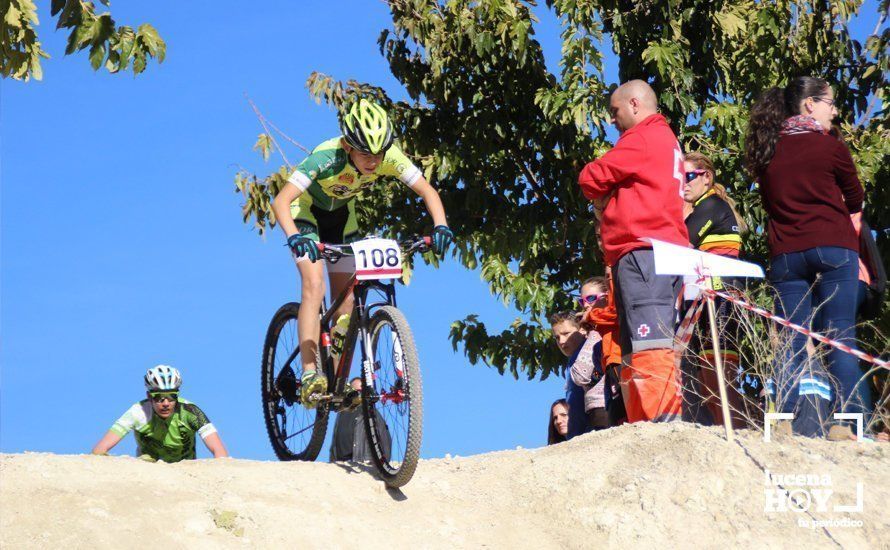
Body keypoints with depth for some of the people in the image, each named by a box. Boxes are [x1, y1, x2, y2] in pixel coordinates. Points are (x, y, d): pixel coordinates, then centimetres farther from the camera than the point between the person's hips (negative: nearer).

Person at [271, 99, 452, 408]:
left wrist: (440, 226, -41)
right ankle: (308, 376, -28)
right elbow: (281, 201, -46)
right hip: (307, 210, -5)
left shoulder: (389, 158, -28)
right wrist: (294, 237, -63)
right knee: (314, 286, -24)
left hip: (342, 215, 5)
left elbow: (427, 191, -22)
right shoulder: (326, 158, -39)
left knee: (345, 300, 1)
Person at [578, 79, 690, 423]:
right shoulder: (668, 141, 30)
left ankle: (663, 422, -29)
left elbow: (591, 178, -5)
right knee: (634, 356, 8)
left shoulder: (643, 137, -2)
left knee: (650, 350, -20)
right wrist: (608, 200, 8)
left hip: (643, 251, -10)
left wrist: (600, 197, 15)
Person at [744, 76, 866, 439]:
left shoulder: (765, 152, 9)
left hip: (784, 255, 4)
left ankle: (796, 419, -10)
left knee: (793, 340, 3)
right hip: (833, 250, -4)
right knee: (840, 338, -3)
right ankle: (853, 420, -9)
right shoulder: (830, 147, -4)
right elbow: (855, 201, 9)